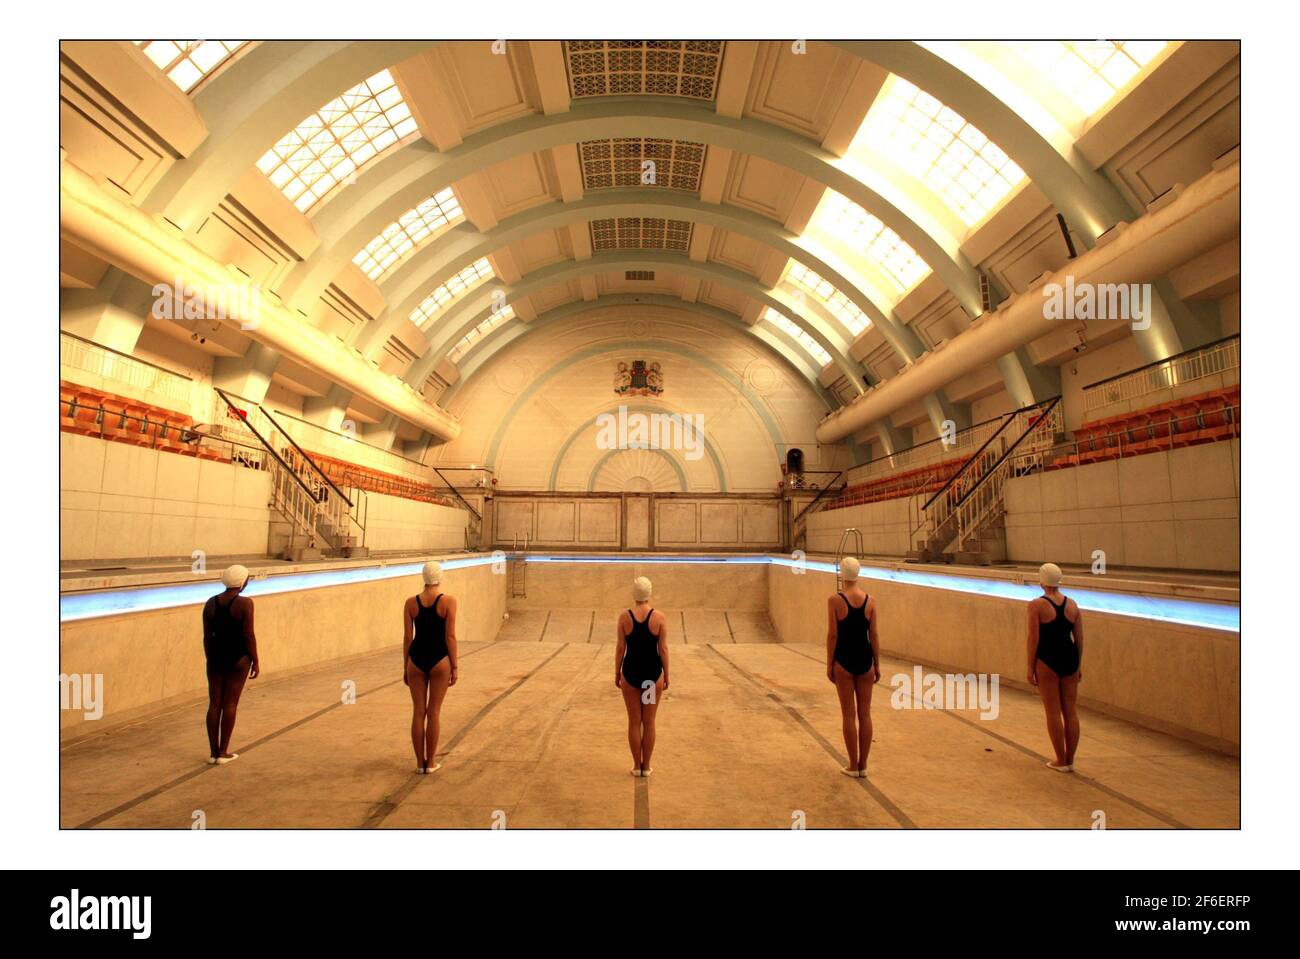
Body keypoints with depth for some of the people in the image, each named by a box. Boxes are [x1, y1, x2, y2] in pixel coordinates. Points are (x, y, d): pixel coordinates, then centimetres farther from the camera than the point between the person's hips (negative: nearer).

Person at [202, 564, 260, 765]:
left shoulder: (211, 603, 2)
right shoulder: (244, 603, -13)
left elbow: (207, 636, 6)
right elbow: (249, 635, -13)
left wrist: (210, 659, 17)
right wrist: (255, 662, -4)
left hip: (216, 656, 5)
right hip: (238, 658, -5)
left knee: (214, 704, 10)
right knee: (230, 703, 3)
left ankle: (213, 752, 15)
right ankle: (223, 752, 8)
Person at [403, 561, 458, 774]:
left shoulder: (411, 602, 0)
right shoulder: (448, 600, -9)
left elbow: (407, 637, 1)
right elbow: (450, 636, -10)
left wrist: (405, 668, 10)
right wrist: (455, 667, -3)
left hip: (416, 659, 2)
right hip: (439, 660, -2)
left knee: (418, 712, 10)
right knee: (434, 712, 6)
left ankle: (420, 763, 16)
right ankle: (431, 763, 13)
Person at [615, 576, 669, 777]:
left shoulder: (624, 616, -8)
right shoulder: (660, 617, -10)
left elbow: (620, 648, -5)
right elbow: (663, 649, -7)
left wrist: (617, 674, 7)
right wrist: (666, 676, 4)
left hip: (631, 672, 0)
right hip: (653, 673, 0)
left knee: (634, 722, 12)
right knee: (649, 722, 11)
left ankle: (636, 766, 19)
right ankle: (646, 766, 19)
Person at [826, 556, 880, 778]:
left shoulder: (834, 600, -11)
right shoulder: (870, 600, -2)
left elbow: (832, 635, -10)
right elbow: (874, 634, 1)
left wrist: (829, 665, -2)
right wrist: (877, 665, 9)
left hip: (844, 660, -3)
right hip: (865, 659, 3)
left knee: (849, 715, 6)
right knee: (864, 714, 11)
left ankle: (853, 766, 12)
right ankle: (863, 765, 18)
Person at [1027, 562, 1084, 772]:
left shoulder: (1037, 605, -11)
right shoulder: (1072, 605, 4)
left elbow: (1034, 639, -11)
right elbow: (1079, 639, 7)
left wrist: (1030, 668, -4)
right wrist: (1078, 666, 18)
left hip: (1047, 660, -5)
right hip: (1070, 659, 5)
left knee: (1053, 712, 5)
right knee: (1071, 711, 12)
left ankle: (1061, 761, 12)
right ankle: (1070, 760, 21)